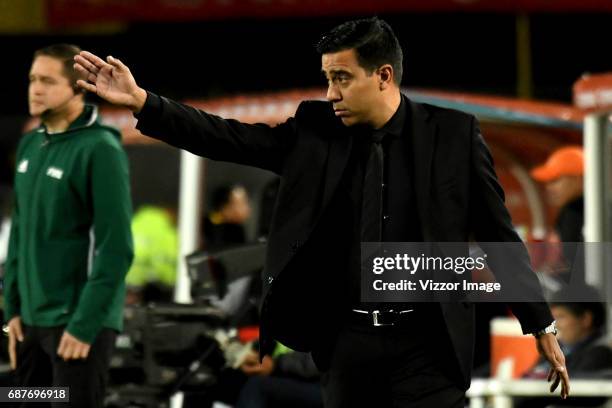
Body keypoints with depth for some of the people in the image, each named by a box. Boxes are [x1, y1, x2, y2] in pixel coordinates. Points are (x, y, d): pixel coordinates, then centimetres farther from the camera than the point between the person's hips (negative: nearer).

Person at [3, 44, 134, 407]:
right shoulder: (30, 146, 11)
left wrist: (85, 323, -18)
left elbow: (116, 249, -17)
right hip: (32, 319, 7)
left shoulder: (100, 149, -12)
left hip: (79, 321, -7)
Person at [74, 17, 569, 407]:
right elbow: (230, 138, 1)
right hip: (347, 343, 3)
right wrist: (141, 101, -11)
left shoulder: (453, 134, -3)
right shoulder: (317, 131, 4)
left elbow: (499, 234, 1)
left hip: (426, 344, -3)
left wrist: (542, 327, 2)